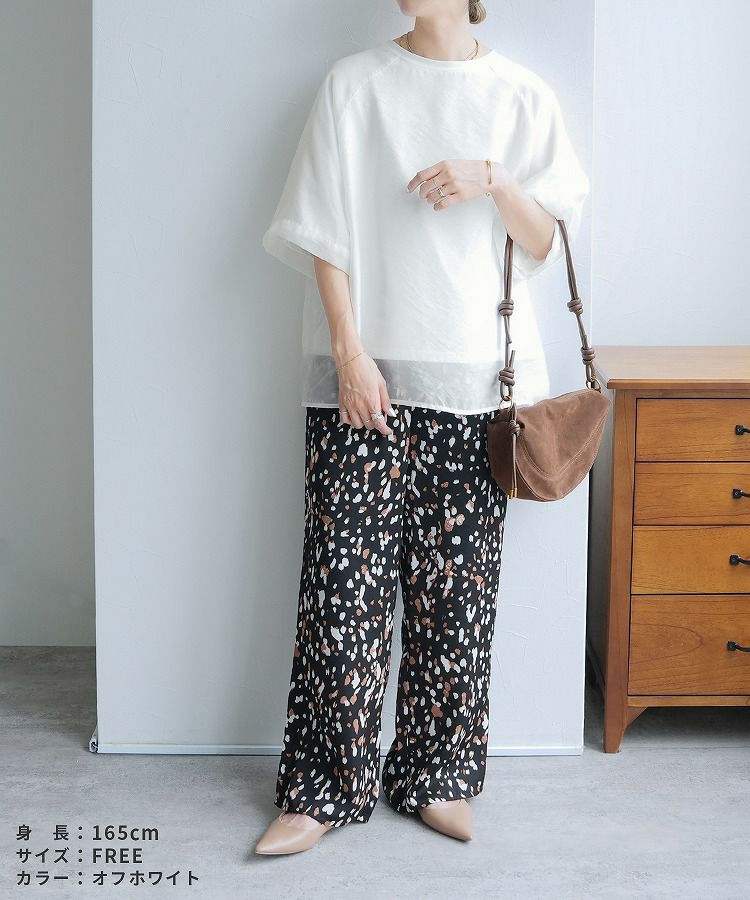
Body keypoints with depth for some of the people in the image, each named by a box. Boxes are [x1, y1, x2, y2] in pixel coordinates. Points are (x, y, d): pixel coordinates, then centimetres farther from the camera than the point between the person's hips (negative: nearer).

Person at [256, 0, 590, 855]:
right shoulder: (352, 83, 7)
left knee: (455, 582, 5)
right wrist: (348, 350, -8)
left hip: (475, 376, 1)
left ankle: (436, 778, 19)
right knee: (345, 575, -3)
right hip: (364, 371, -1)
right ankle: (324, 787, 9)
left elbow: (544, 245, 6)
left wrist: (490, 181, -13)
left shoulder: (522, 97, 9)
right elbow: (325, 229, 1)